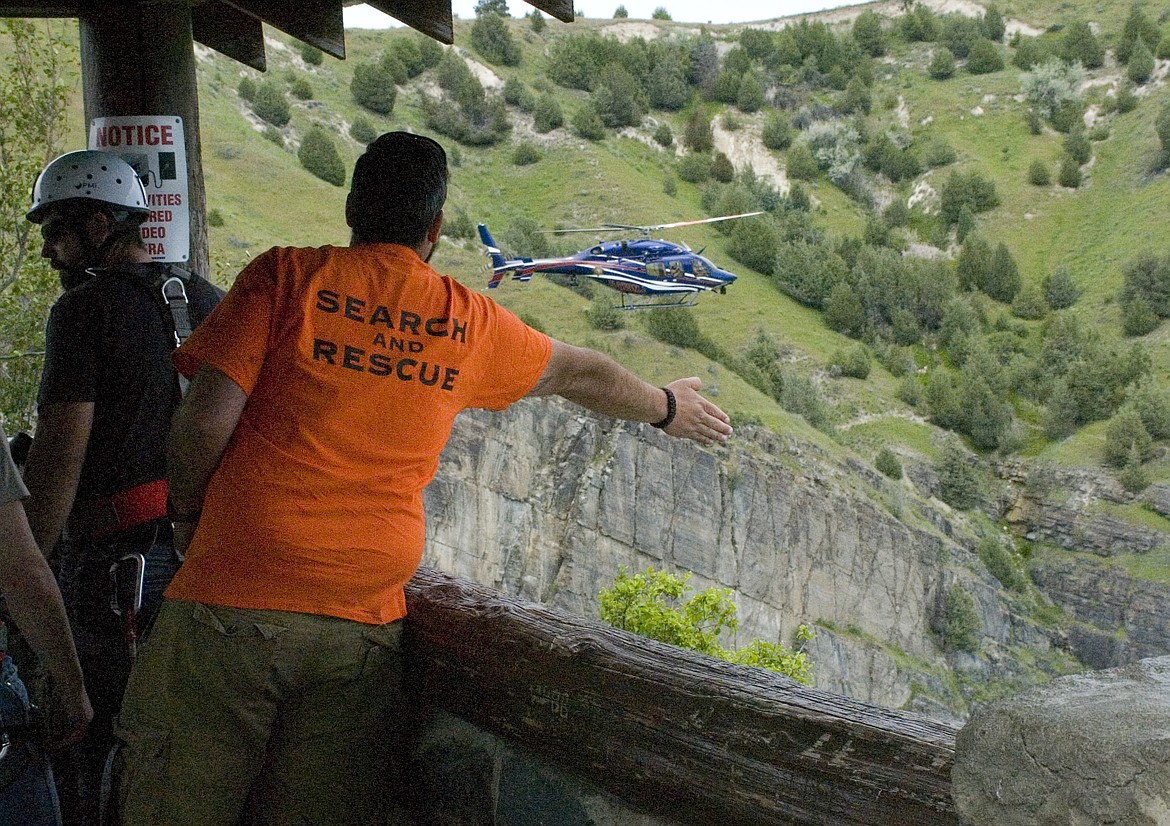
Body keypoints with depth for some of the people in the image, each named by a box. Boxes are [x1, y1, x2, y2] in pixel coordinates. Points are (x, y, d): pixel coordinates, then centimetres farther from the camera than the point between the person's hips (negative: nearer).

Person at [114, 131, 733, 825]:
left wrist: (190, 515, 13)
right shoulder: (468, 322, 11)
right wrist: (668, 407, 46)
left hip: (236, 595, -2)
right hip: (365, 622, 3)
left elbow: (206, 420, -7)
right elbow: (582, 374, 28)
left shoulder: (286, 275, 1)